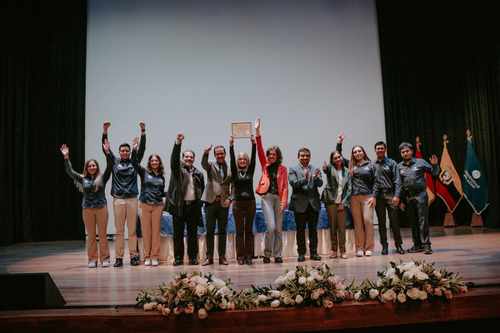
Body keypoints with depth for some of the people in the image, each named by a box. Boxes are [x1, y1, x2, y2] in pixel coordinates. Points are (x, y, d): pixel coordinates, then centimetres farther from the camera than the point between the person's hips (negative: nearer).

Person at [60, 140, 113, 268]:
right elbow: (70, 171, 8)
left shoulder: (102, 178, 6)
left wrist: (107, 152, -15)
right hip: (87, 209, 1)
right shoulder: (83, 179, 10)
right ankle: (92, 259, 13)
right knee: (91, 235, 5)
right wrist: (66, 157, -1)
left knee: (102, 234, 1)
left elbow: (109, 167, -5)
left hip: (101, 208, -1)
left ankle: (105, 259, 8)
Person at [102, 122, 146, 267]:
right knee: (119, 230, 3)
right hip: (118, 200, 1)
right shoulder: (115, 162, 11)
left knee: (132, 229, 2)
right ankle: (119, 257, 8)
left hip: (132, 199, 0)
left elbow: (142, 148, 2)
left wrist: (143, 132, -8)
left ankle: (134, 256, 8)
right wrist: (105, 131, -5)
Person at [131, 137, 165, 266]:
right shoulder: (144, 172, 5)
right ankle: (147, 257, 11)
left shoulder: (162, 177, 14)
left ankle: (155, 257, 11)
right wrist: (134, 150, -20)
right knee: (146, 231, 1)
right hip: (144, 205, -2)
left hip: (158, 206, 2)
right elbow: (134, 163, -9)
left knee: (156, 231, 2)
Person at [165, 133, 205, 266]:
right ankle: (178, 257, 14)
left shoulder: (198, 174, 13)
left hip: (193, 206, 2)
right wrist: (178, 142, -26)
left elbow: (202, 189, 19)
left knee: (193, 233, 6)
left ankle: (193, 257, 17)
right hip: (179, 206, -2)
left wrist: (200, 203, 8)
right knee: (178, 233, 4)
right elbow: (174, 158, -13)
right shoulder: (178, 168, 5)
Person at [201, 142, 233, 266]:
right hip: (211, 201, -1)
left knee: (222, 230, 5)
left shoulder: (230, 168, 9)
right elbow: (204, 163, -16)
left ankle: (222, 257, 13)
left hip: (224, 203, 1)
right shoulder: (211, 165, 7)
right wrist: (206, 153, -35)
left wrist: (230, 198, -7)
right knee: (210, 230, 2)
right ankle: (209, 257, 9)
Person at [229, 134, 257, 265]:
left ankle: (248, 255, 10)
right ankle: (240, 256, 9)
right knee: (239, 231, 3)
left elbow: (253, 158, -1)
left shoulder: (250, 170, 9)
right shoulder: (235, 171, 7)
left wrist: (253, 143, -10)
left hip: (250, 202, 1)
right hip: (238, 202, -1)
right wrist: (231, 145, -15)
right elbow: (232, 159, -4)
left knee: (249, 230, 4)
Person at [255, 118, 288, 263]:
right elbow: (260, 149, 2)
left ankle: (277, 254, 14)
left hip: (279, 198, 1)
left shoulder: (283, 168, 10)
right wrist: (257, 131, -4)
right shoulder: (265, 165, 11)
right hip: (267, 197, -1)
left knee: (279, 228, 3)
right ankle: (267, 254, 4)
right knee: (271, 227, -12)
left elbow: (285, 186, 4)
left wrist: (284, 202, -7)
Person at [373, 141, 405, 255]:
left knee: (394, 221, 0)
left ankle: (398, 245, 10)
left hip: (390, 194, -2)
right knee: (381, 222, 5)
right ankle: (384, 246, 11)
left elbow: (397, 181, -1)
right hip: (378, 195, 2)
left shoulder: (391, 163, 6)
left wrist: (397, 195, -12)